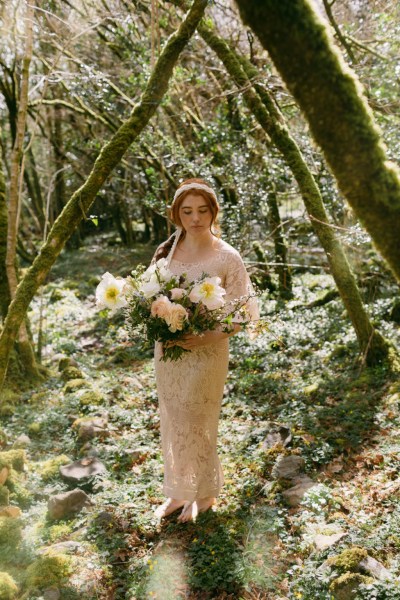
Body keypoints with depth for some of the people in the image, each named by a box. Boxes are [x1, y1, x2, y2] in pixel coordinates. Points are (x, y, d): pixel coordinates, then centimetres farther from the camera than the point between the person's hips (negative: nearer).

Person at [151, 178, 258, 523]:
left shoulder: (227, 258, -12)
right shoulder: (166, 251, 2)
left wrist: (207, 337, -23)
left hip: (206, 354, -4)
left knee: (196, 425, 9)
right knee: (172, 423, 16)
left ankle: (205, 493, 34)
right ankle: (179, 491, 37)